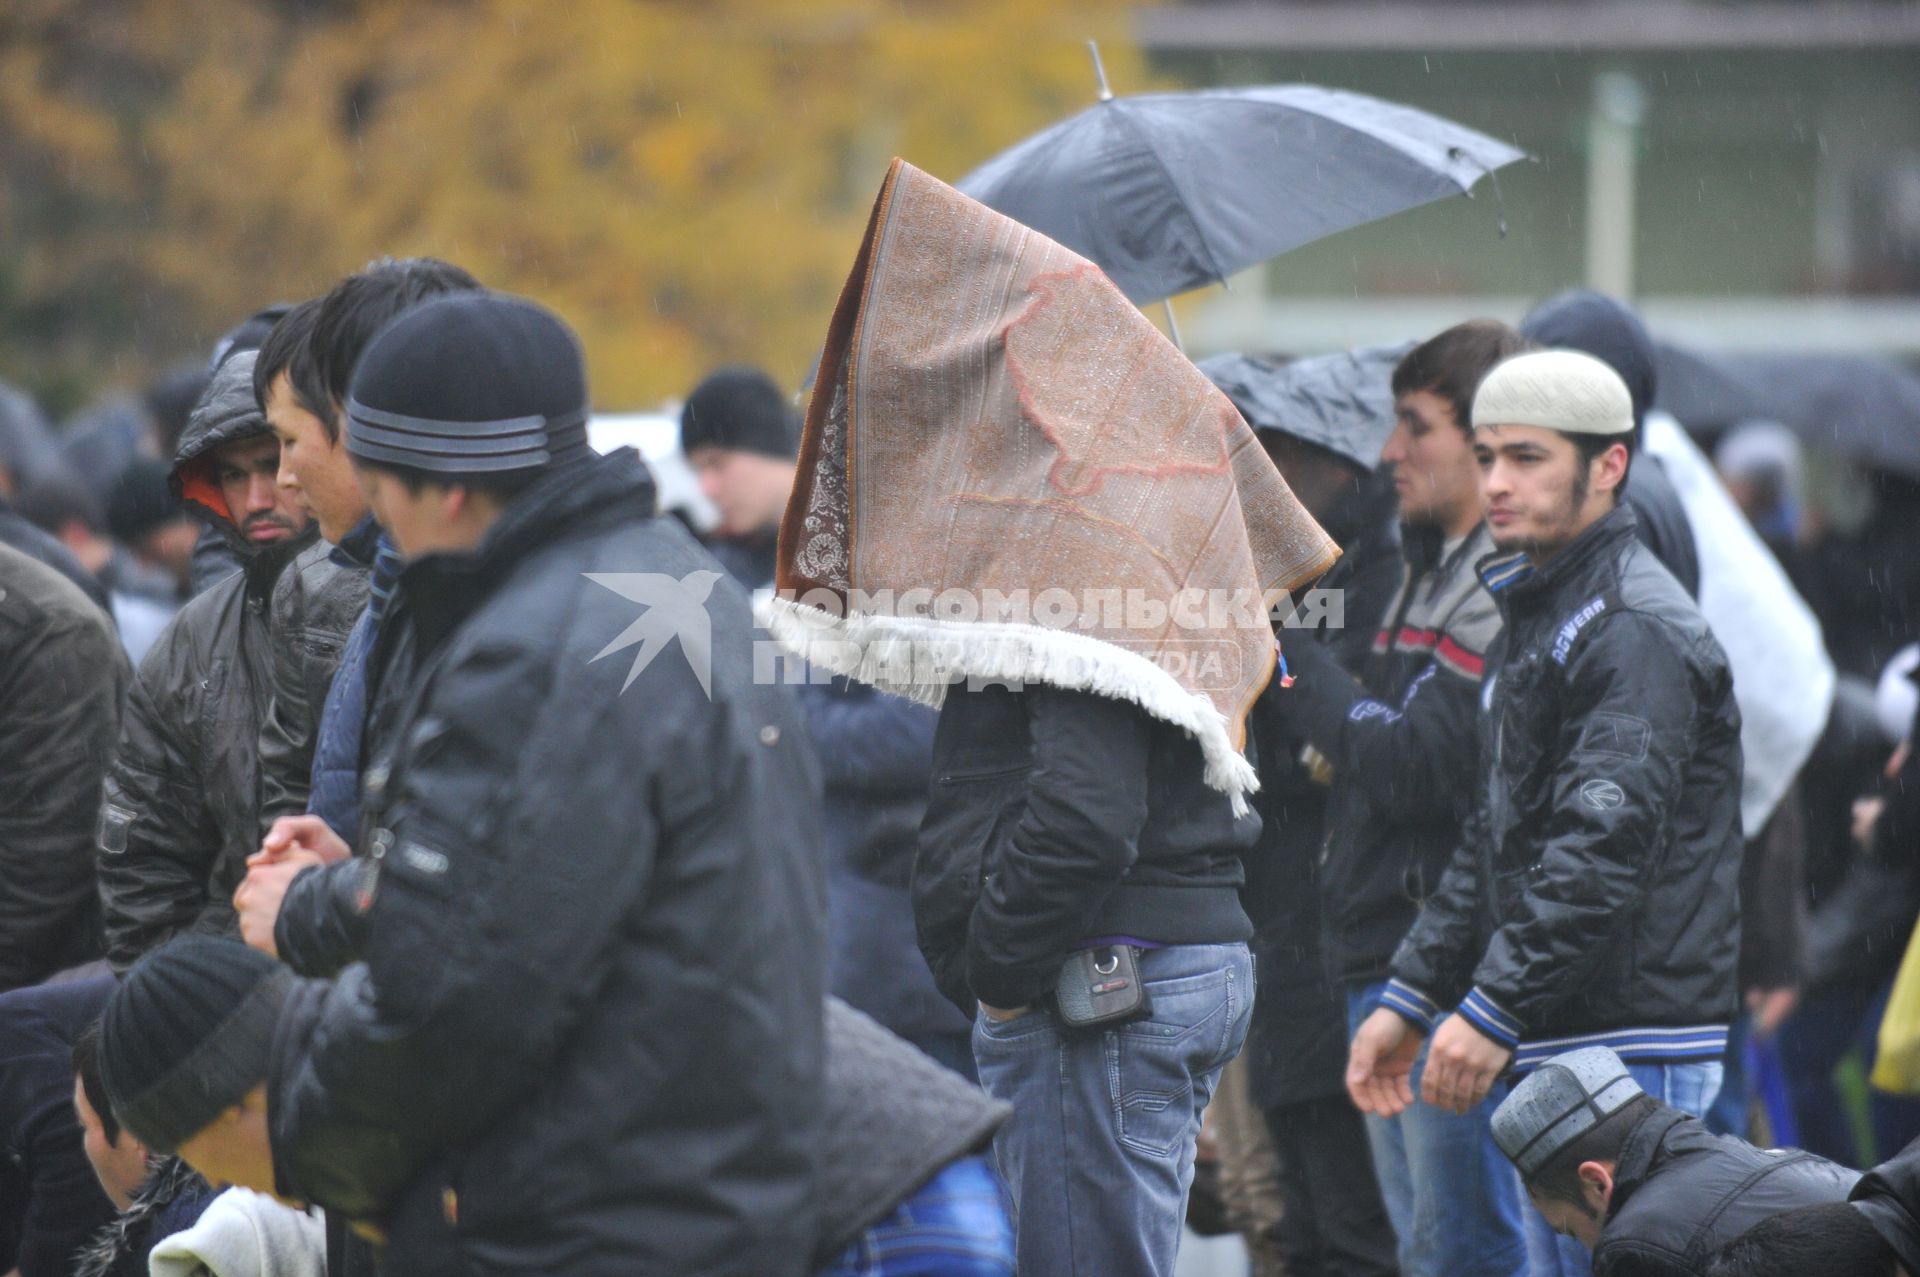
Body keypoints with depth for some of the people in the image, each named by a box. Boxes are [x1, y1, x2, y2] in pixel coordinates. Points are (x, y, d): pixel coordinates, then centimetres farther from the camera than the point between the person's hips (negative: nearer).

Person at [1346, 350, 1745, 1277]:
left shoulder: (1638, 628, -13)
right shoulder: (1533, 616, 20)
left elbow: (1606, 845, -23)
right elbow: (1492, 842, 24)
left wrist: (1495, 1009, -25)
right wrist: (1410, 996, 17)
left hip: (1631, 1041, -10)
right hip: (1552, 1043, 10)